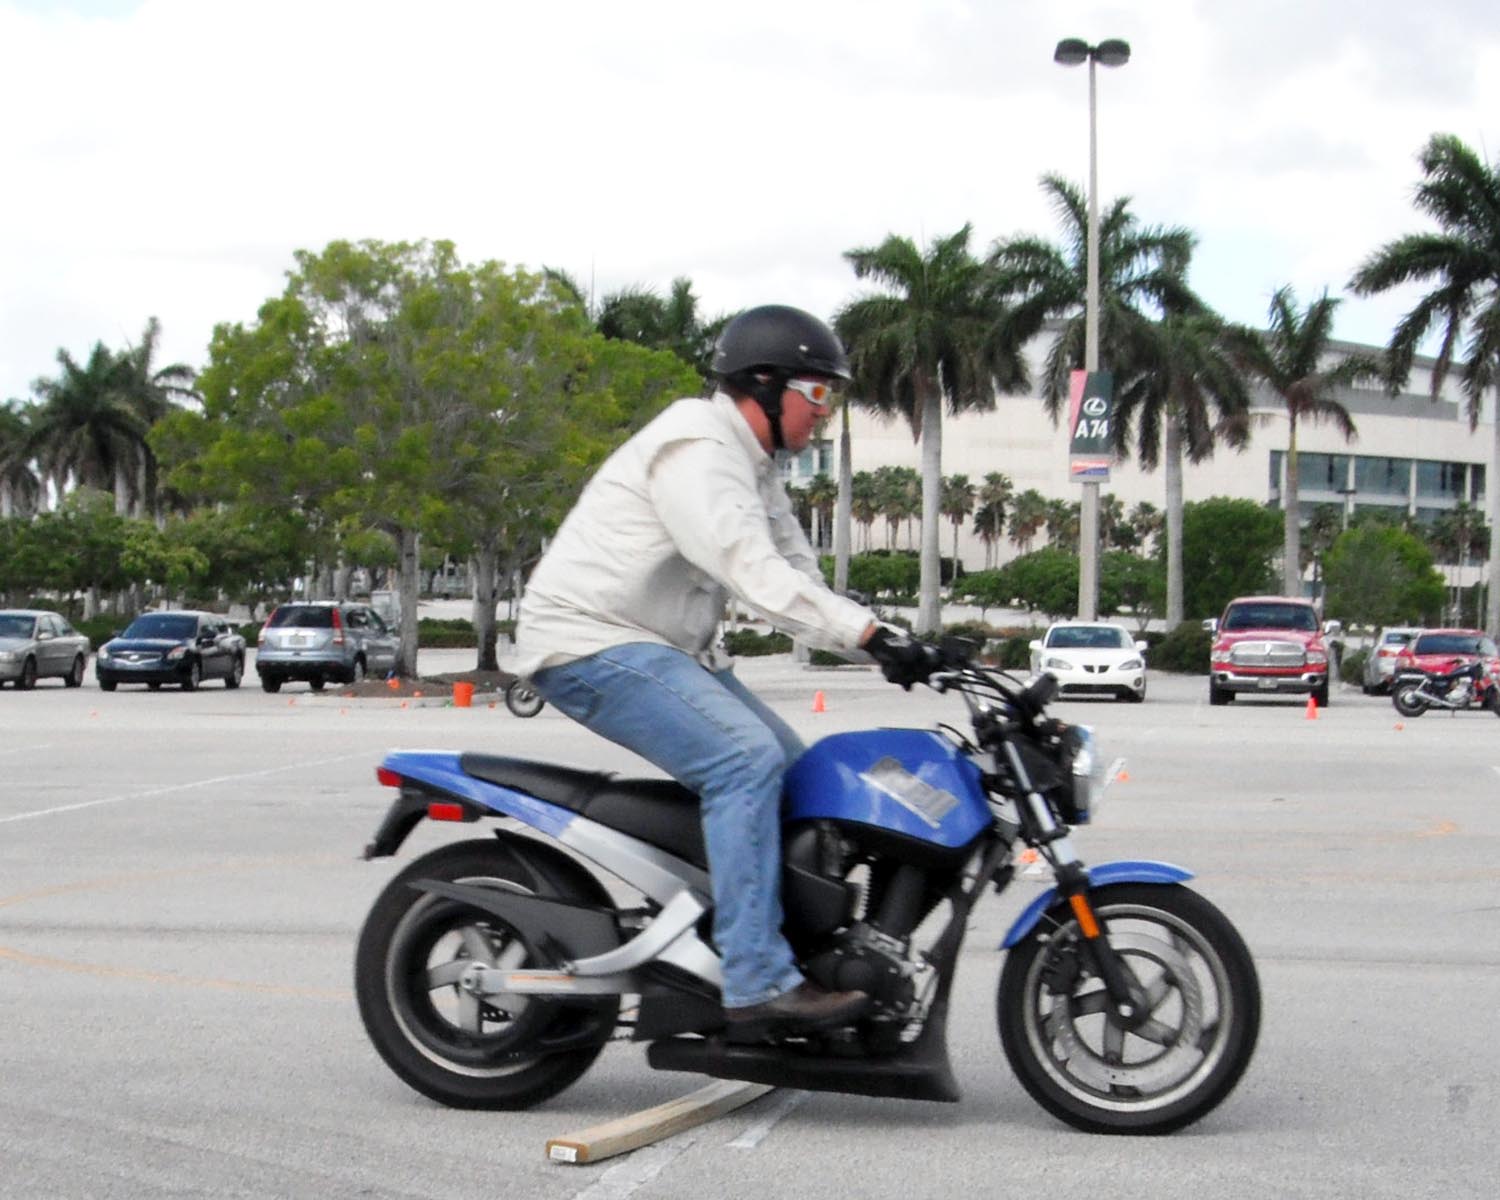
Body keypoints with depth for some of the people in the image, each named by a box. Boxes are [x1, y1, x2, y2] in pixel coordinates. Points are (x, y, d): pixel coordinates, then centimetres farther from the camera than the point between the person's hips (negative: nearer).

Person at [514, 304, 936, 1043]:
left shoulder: (753, 467, 16)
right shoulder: (695, 450, -17)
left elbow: (798, 578, 14)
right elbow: (755, 575, -29)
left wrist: (895, 646, 0)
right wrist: (872, 633, -33)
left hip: (660, 649, 11)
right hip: (590, 645, -11)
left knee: (796, 773, 5)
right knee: (744, 757, -26)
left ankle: (817, 964, 10)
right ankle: (757, 986, -30)